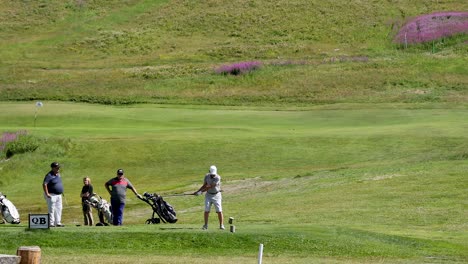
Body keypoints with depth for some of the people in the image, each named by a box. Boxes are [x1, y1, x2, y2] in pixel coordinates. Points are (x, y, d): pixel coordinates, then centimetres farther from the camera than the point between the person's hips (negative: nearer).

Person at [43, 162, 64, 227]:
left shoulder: (58, 174, 12)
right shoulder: (49, 175, -16)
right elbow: (44, 184, -23)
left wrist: (61, 191, 19)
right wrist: (47, 194, -25)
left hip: (59, 195, 9)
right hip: (52, 195, -9)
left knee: (59, 209, 11)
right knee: (52, 210, -7)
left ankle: (58, 223, 18)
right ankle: (51, 223, -5)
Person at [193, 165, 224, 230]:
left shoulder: (218, 178, -20)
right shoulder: (207, 176, -1)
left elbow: (210, 186, -23)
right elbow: (204, 185, 10)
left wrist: (201, 191, -22)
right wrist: (197, 191, -2)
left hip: (216, 195, -4)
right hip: (208, 195, 4)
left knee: (219, 211, -7)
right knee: (206, 210, -6)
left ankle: (221, 225, 1)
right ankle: (206, 225, 2)